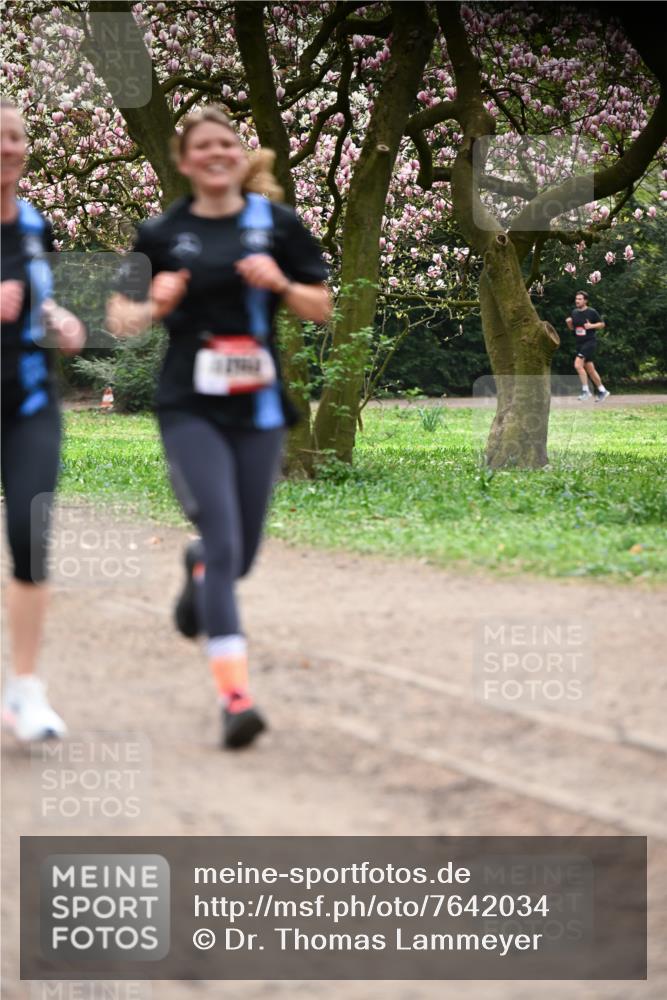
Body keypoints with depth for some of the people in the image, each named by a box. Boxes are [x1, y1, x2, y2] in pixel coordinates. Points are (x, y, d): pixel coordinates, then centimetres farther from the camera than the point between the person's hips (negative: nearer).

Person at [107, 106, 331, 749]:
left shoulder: (275, 223, 4)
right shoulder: (161, 234, 3)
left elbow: (321, 309, 8)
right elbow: (120, 319, 10)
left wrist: (280, 282, -11)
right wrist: (156, 306, -11)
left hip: (258, 409, 2)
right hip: (190, 410, -2)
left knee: (240, 556, 10)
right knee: (223, 544, -16)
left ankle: (197, 569, 48)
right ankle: (235, 696, -16)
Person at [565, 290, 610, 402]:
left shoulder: (592, 312, -7)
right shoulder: (574, 312, 10)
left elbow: (602, 324, 0)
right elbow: (572, 328, 20)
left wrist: (592, 326, -16)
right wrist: (569, 323, -1)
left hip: (589, 342, -7)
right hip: (579, 343, 7)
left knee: (578, 364, -20)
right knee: (589, 369, 10)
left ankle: (585, 390, -12)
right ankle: (602, 391, 20)